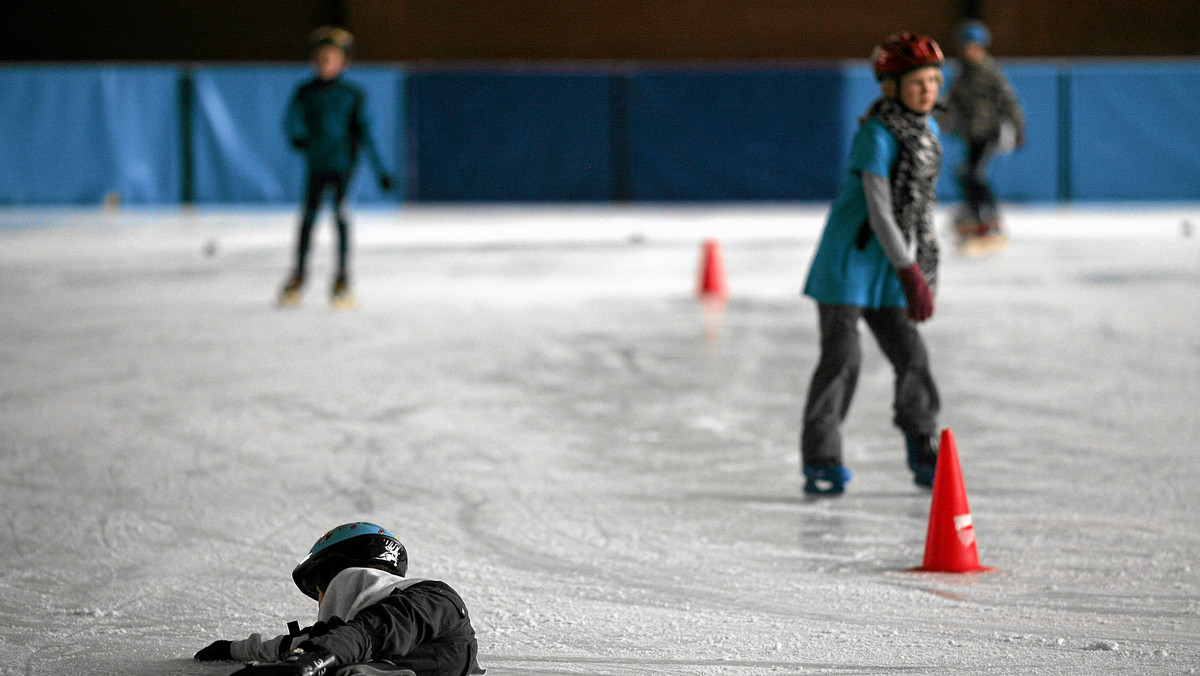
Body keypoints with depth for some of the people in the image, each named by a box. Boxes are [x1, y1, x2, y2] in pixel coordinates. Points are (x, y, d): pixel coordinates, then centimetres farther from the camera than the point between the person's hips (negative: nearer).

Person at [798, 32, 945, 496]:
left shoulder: (928, 129, 7)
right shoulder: (877, 135, -18)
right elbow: (878, 208, -21)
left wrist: (920, 271, 20)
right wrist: (909, 271, -23)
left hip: (891, 266, 7)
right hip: (850, 260, -7)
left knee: (911, 354, 7)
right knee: (842, 356, -9)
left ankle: (923, 456, 22)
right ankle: (820, 461, -2)